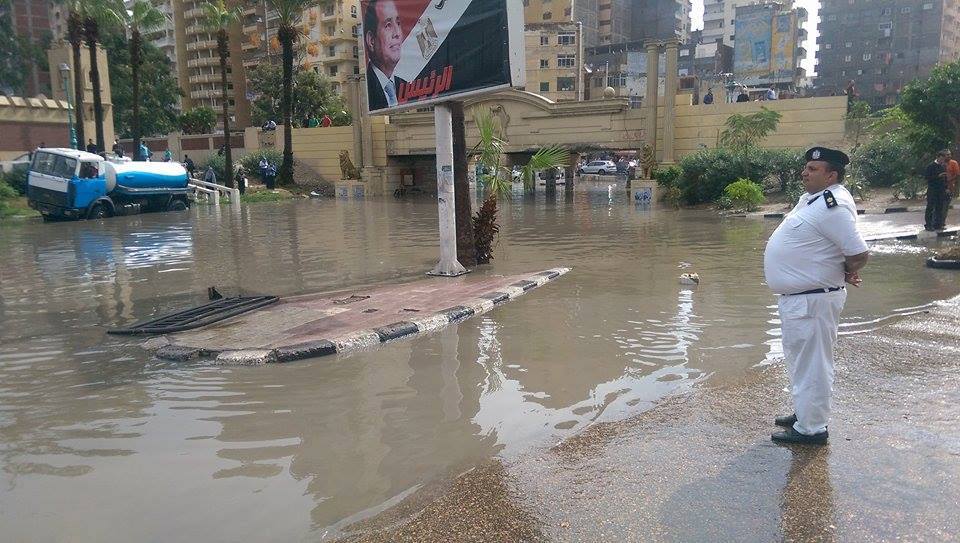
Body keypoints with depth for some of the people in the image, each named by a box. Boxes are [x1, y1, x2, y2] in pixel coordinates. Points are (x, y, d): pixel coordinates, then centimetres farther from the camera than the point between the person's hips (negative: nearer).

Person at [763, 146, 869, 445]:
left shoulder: (833, 207, -22)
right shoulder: (813, 197, 9)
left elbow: (859, 254, -25)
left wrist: (845, 273, -5)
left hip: (812, 300, -11)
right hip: (797, 296, 11)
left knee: (811, 364, 0)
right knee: (800, 359, 22)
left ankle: (811, 429, 12)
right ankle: (804, 413, 38)